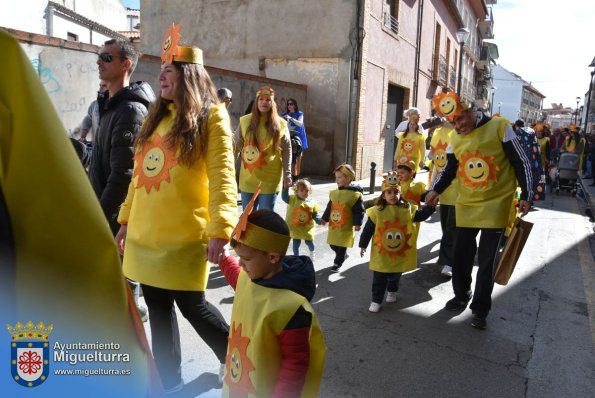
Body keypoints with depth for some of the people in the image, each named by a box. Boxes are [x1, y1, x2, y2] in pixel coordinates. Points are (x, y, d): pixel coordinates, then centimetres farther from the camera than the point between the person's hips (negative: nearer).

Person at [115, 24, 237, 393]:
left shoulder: (211, 116, -6)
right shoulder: (157, 115, 14)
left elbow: (222, 178, -15)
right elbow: (140, 173, 17)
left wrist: (220, 229, -23)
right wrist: (127, 218, 18)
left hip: (185, 237, -7)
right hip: (146, 235, 7)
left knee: (191, 305, 3)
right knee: (158, 305, 14)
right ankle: (169, 379, 32)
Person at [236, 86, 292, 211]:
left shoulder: (280, 124, -1)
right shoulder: (245, 121, 1)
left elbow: (287, 150, 1)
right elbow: (236, 146, 4)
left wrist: (287, 174, -3)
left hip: (269, 179, -2)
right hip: (248, 179, 2)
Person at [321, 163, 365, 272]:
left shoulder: (355, 194, -16)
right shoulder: (334, 193, 3)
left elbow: (359, 210, -14)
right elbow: (329, 207, 14)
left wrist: (357, 223, -17)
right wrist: (325, 218, 18)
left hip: (346, 227, -6)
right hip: (333, 225, 7)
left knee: (342, 246, 5)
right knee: (333, 245, 17)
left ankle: (337, 263, 21)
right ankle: (343, 256, 42)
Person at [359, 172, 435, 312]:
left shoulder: (407, 210, -4)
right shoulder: (376, 212, -10)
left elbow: (421, 216, -8)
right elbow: (368, 230, -5)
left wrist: (430, 206, -23)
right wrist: (363, 245, 0)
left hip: (400, 254, 3)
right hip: (381, 255, -2)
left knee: (395, 277, 23)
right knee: (379, 279, 6)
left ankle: (392, 292, 49)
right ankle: (376, 300, 18)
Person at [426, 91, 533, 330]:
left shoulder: (499, 126, -8)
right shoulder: (455, 140, 5)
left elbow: (520, 162, -4)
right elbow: (449, 170, 15)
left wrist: (526, 195, -7)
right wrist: (435, 190, -3)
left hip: (496, 203, -4)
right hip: (466, 204, 4)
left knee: (486, 259, 0)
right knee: (461, 254, 9)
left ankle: (480, 308, 15)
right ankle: (461, 296, 32)